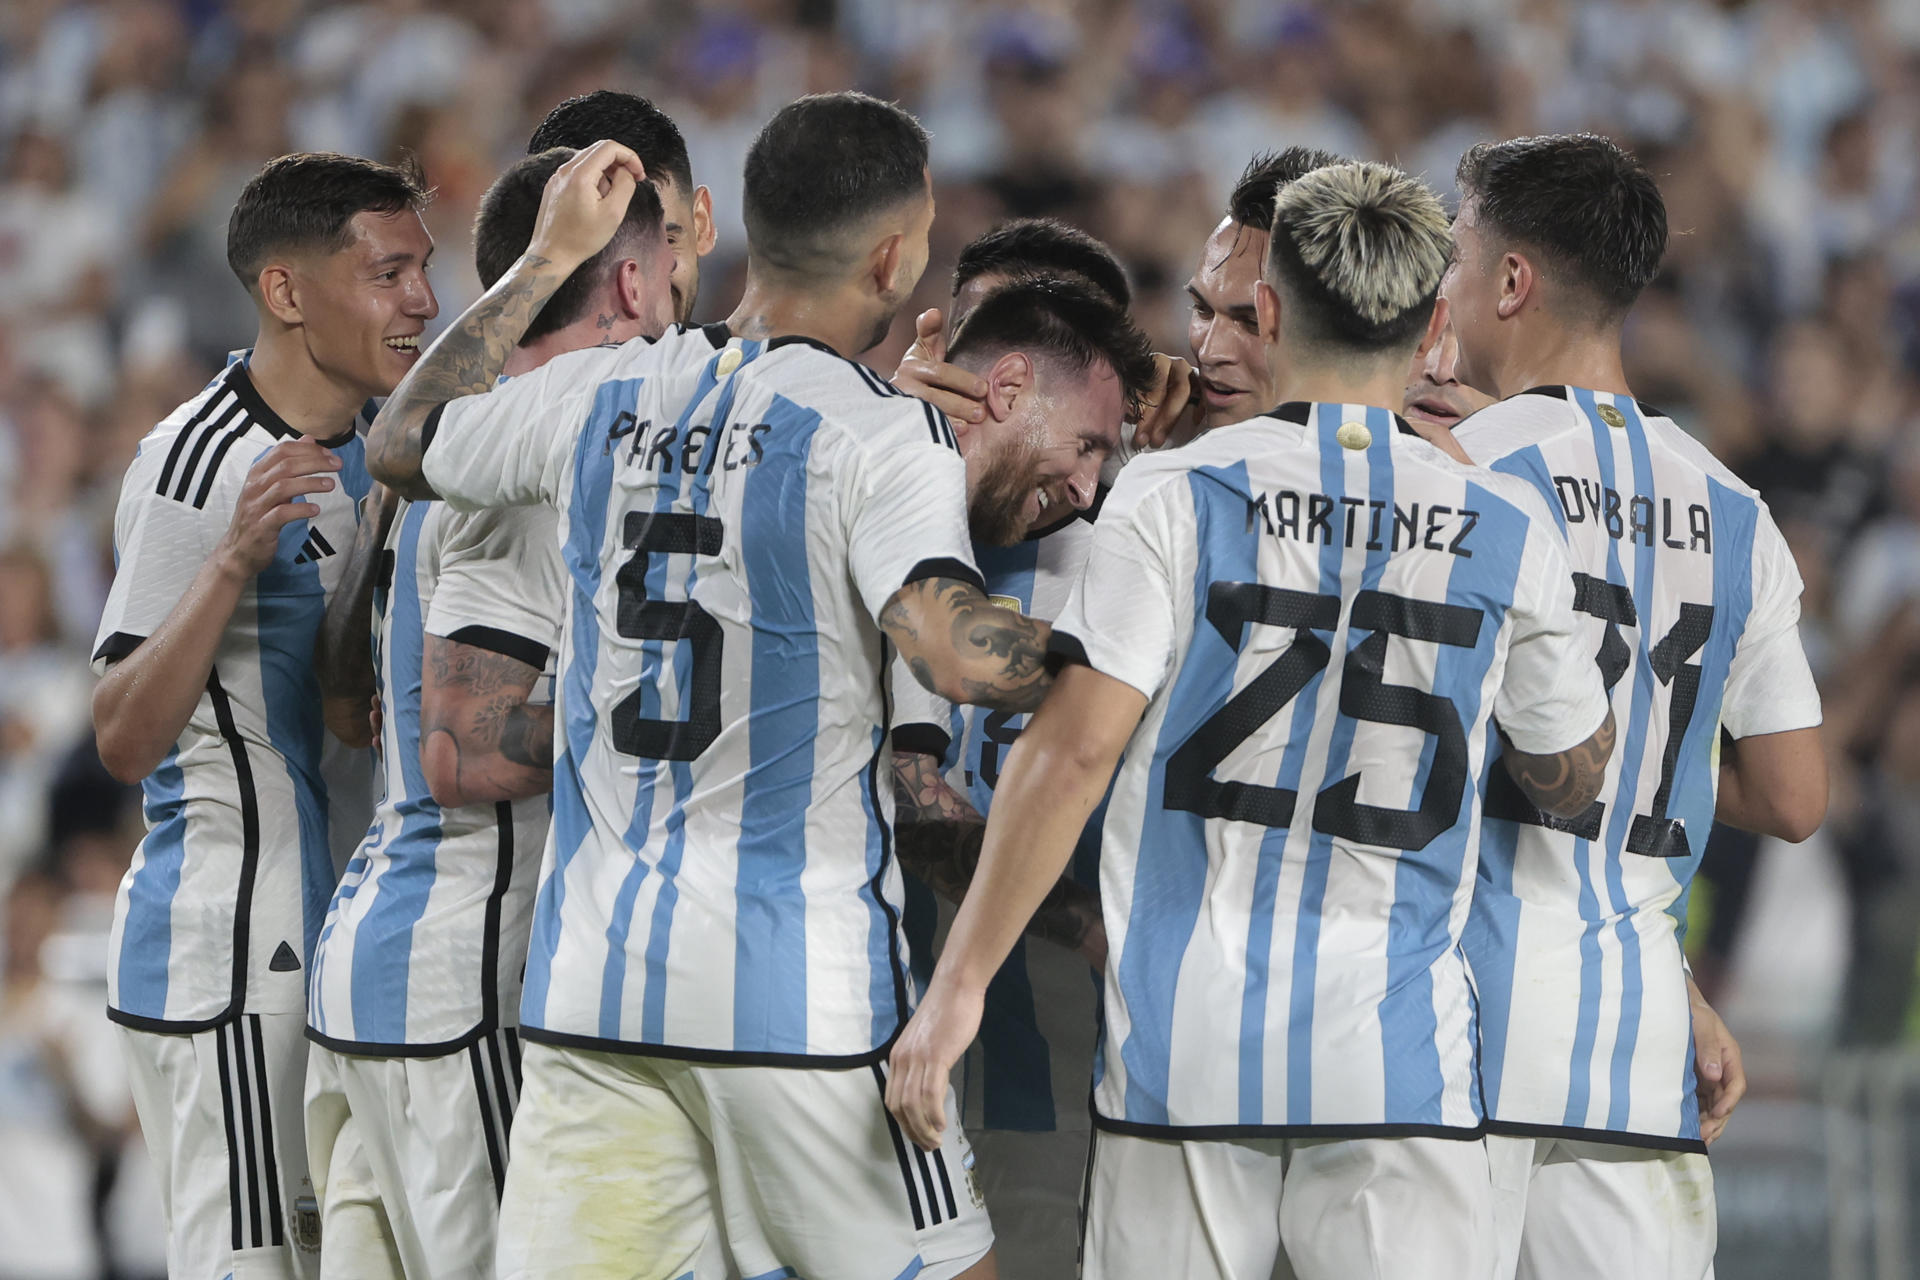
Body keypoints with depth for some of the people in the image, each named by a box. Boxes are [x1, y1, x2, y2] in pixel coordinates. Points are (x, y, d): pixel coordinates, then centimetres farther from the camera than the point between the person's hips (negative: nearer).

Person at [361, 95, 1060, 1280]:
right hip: (804, 988, -5)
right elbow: (960, 655, -24)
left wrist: (548, 261, 34)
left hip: (591, 973, 5)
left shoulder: (594, 398, 8)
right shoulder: (880, 430, -9)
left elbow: (402, 444, 28)